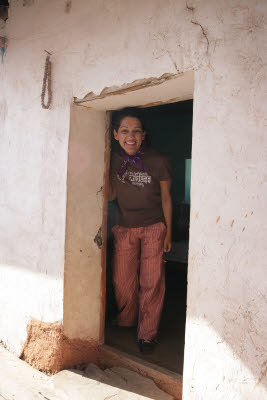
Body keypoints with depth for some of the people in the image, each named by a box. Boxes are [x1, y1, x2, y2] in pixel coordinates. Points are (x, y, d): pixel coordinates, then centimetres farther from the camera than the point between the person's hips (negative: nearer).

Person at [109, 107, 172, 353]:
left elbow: (166, 198, -5)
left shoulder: (159, 162, -14)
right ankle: (126, 322, 36)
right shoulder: (114, 160, -4)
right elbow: (111, 194, 2)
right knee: (122, 280, 10)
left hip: (154, 228, -3)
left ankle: (147, 334, 18)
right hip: (125, 228, 3)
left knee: (152, 282, 0)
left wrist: (168, 233, -1)